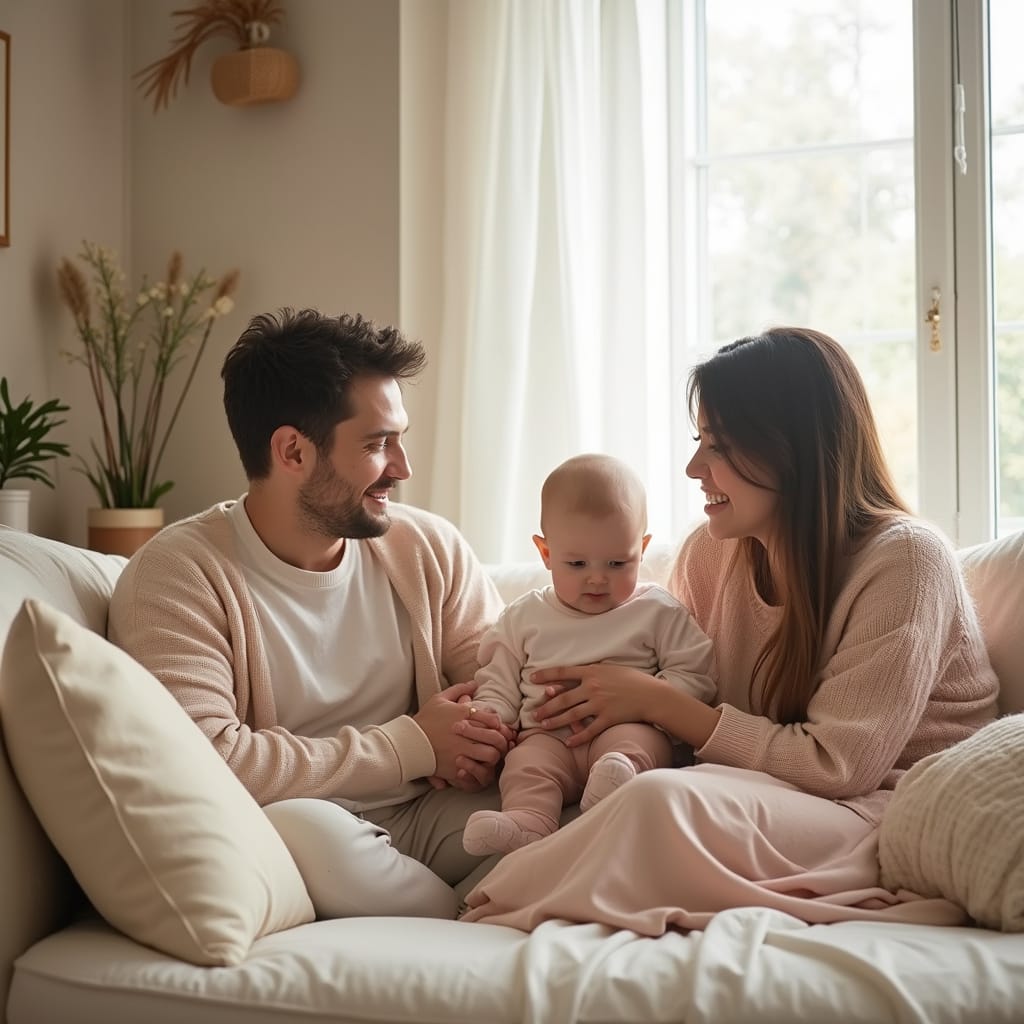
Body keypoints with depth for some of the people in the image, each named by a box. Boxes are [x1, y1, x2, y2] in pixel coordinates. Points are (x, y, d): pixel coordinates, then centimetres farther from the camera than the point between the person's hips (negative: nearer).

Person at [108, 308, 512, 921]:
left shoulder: (429, 547, 7)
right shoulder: (178, 575, -10)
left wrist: (482, 742, -15)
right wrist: (412, 746, -16)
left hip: (429, 817, 3)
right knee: (299, 825, -37)